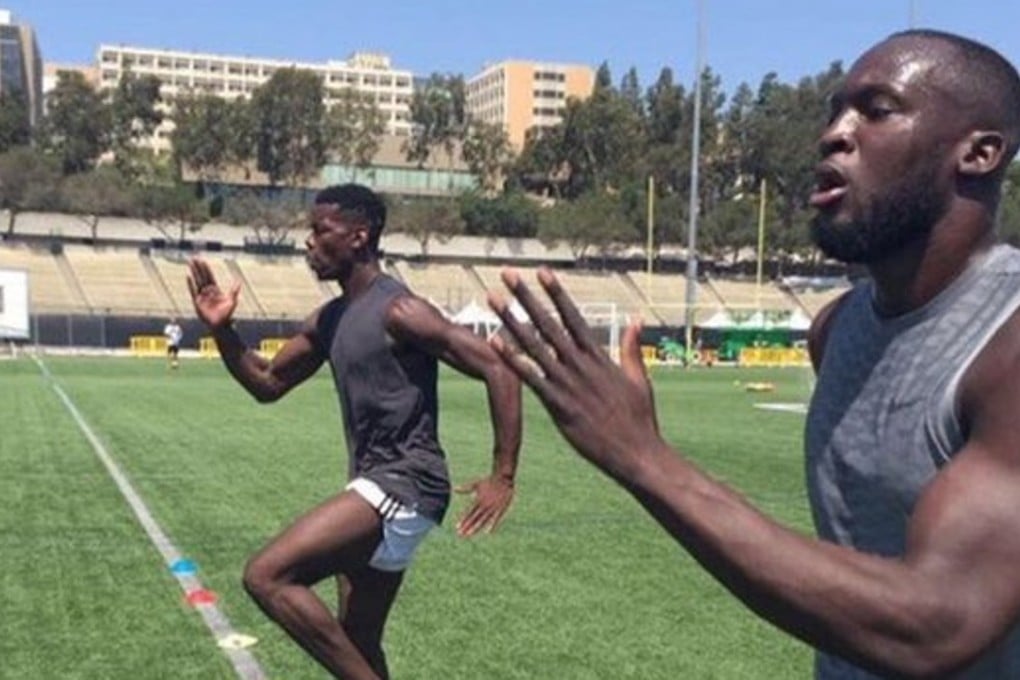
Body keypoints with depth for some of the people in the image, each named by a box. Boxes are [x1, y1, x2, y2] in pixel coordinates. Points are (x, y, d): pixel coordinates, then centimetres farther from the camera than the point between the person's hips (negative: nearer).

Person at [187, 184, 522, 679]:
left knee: (266, 577, -18)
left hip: (404, 486, -9)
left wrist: (503, 478, -21)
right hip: (378, 488, 9)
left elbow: (499, 369, -19)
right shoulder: (328, 321, 12)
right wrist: (222, 331, 5)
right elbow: (268, 384, 22)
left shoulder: (398, 311, -15)